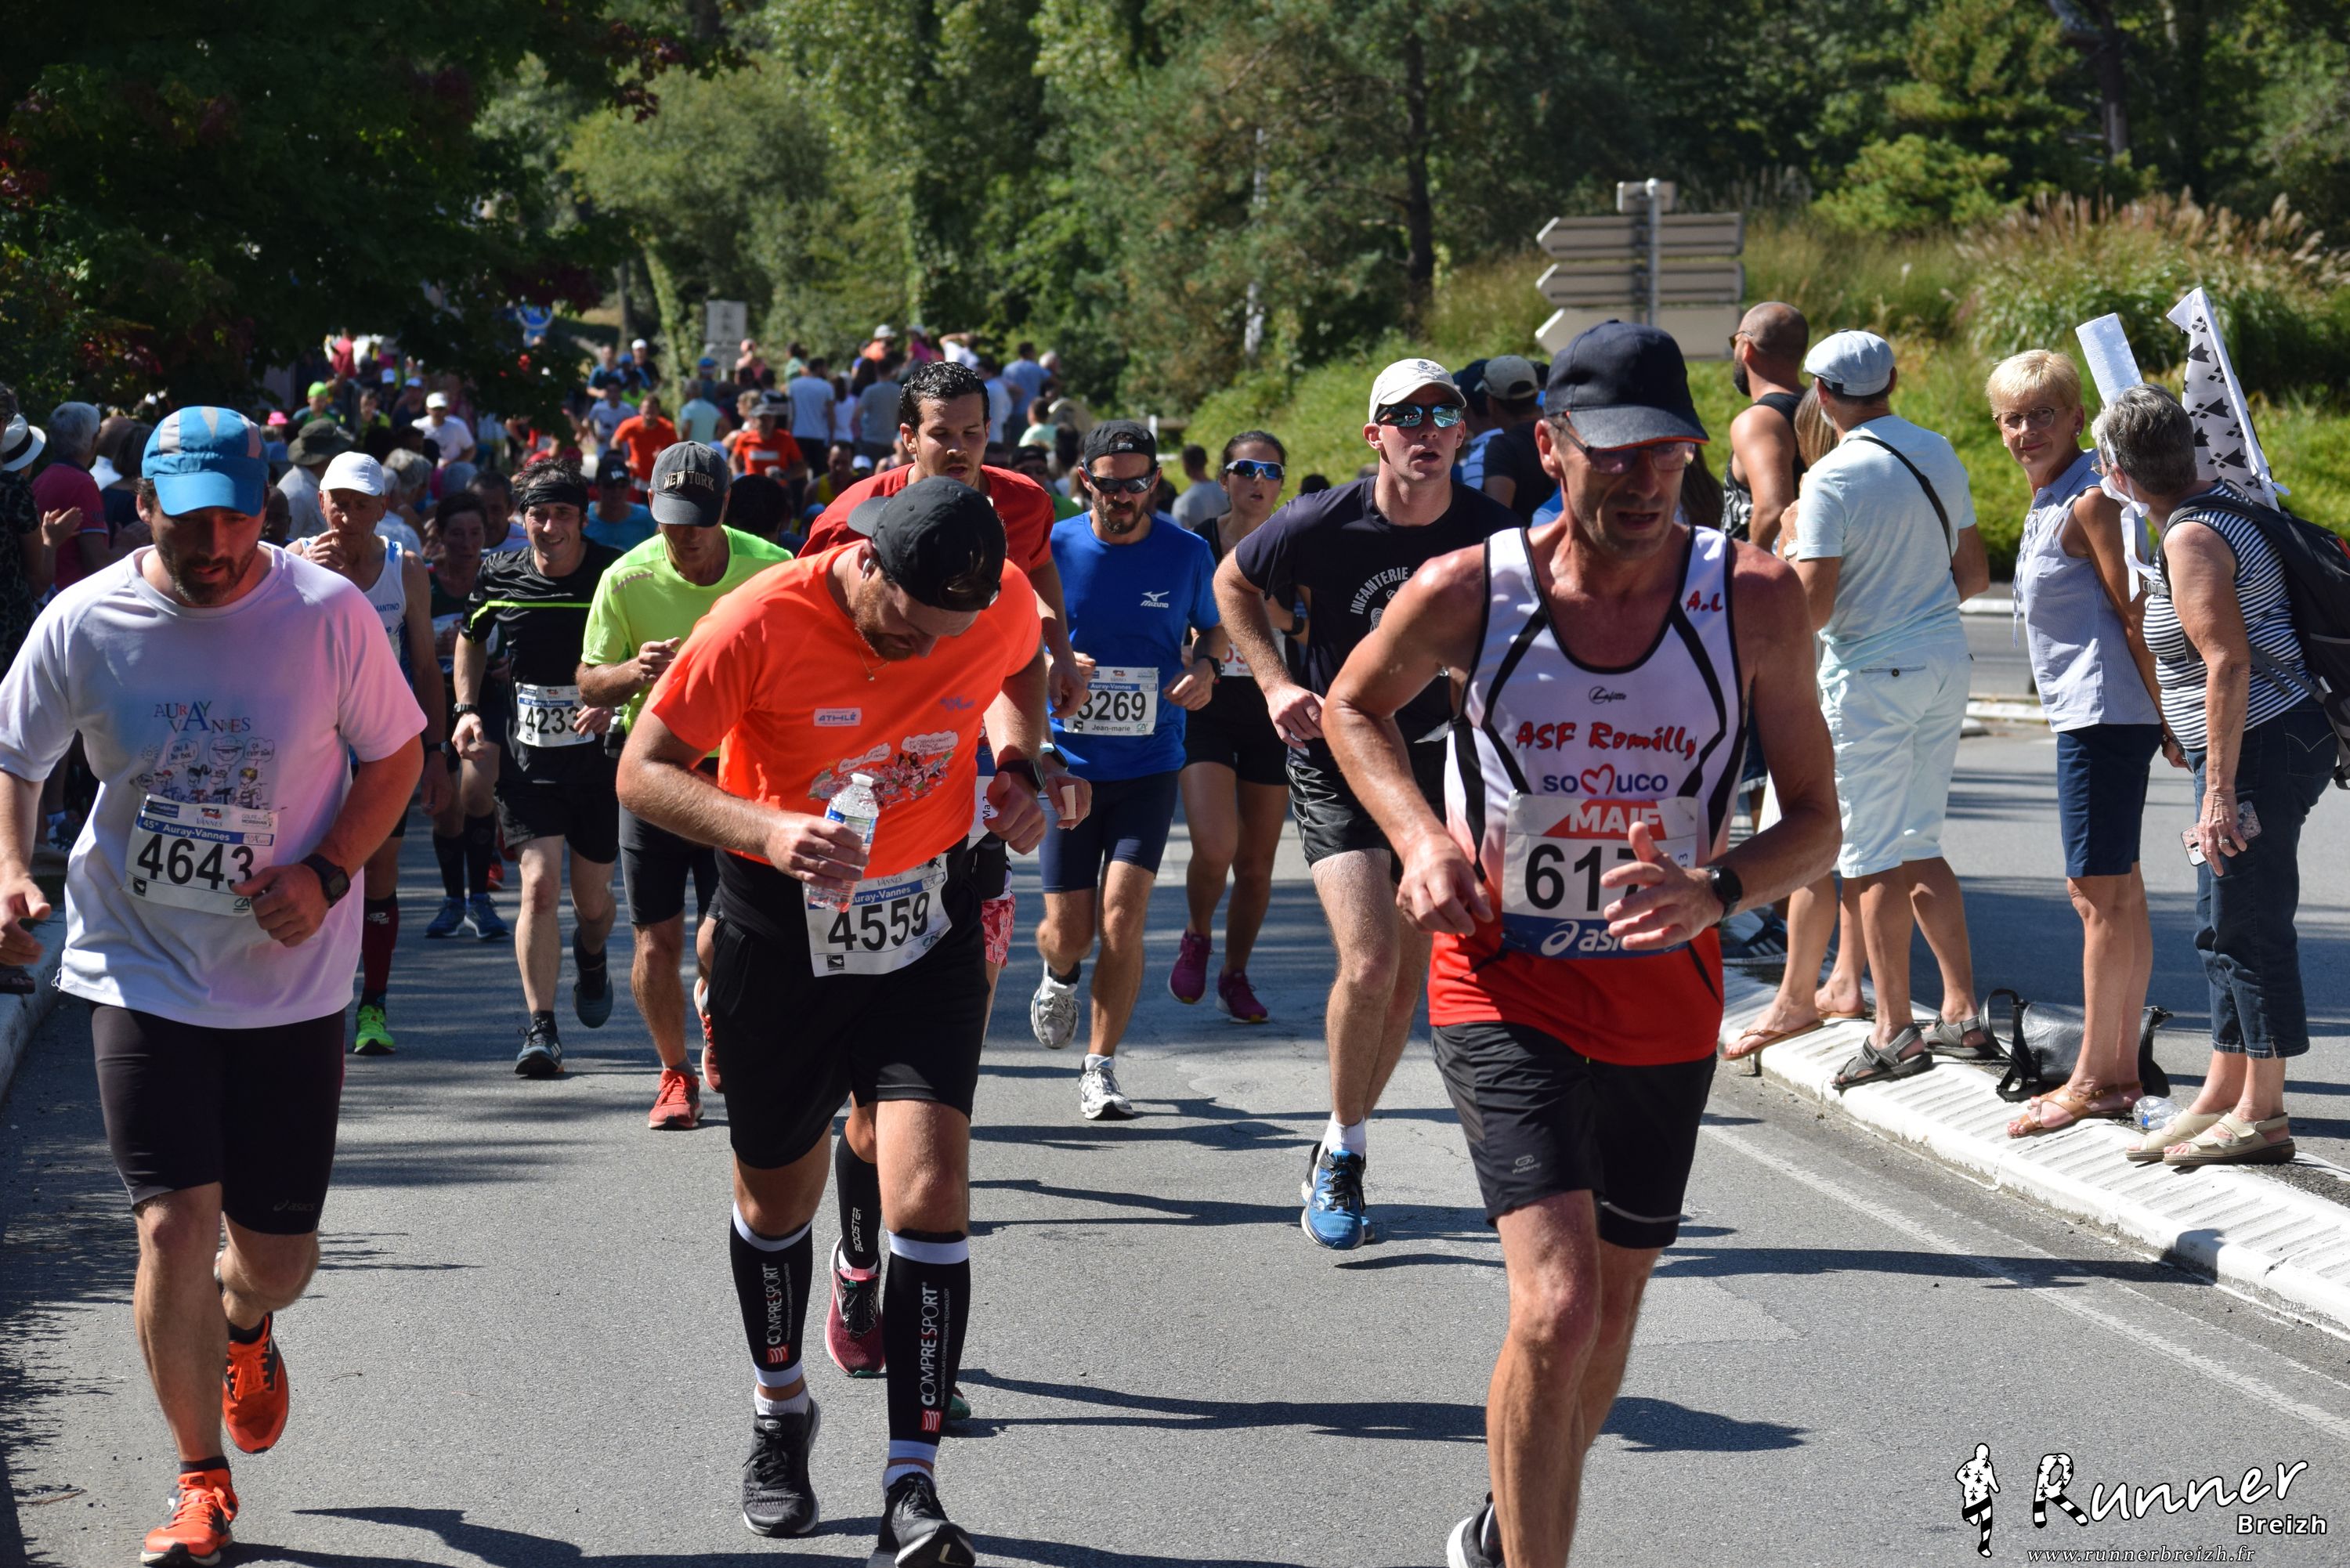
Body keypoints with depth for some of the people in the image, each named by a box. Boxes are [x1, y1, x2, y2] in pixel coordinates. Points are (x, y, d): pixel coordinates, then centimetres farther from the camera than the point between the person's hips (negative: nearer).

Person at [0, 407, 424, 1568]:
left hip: (292, 980, 1)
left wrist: (325, 875, -11)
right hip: (141, 970, 0)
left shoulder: (326, 614, -8)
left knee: (277, 1253, 6)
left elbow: (396, 758, 3)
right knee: (174, 1221, -12)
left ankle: (244, 1331, 47)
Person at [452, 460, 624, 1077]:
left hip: (599, 754, 0)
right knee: (539, 884, -14)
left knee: (592, 898, 10)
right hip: (527, 757, 0)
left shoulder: (616, 575, -10)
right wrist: (467, 708, 7)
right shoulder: (499, 578, -3)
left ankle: (591, 958, 47)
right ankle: (540, 1029, -11)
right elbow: (471, 637, 18)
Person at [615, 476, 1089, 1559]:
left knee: (929, 1190, -14)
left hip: (927, 927, 1)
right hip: (783, 931, -1)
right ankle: (779, 1411, 43)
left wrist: (1020, 758, -6)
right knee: (777, 1197, 15)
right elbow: (643, 771, -16)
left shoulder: (1003, 604, -12)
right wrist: (766, 830, -33)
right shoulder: (761, 625, -23)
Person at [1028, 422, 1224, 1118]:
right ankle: (1059, 976, 40)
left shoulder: (1187, 553, -2)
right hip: (1068, 765, 0)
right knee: (1068, 931, 2)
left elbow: (1212, 628, 15)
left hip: (1148, 767, 0)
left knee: (1122, 915, -14)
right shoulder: (1052, 549, -5)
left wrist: (1204, 665, -7)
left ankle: (1101, 1068, 0)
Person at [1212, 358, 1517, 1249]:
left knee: (1406, 978, 6)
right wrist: (1275, 682, -7)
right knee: (1370, 958, -18)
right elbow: (1233, 583, 4)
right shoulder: (1324, 525, -15)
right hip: (1334, 763, -3)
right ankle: (1342, 1156, 1)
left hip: (1436, 765, 3)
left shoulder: (1491, 534, -9)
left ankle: (1340, 1153, 24)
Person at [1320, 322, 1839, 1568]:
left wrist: (1716, 888, -25)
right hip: (1506, 986, -3)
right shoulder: (1466, 594, -13)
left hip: (1666, 994, 3)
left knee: (1612, 1308, 18)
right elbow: (1353, 706, 8)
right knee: (1556, 1311, -21)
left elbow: (1815, 820, -5)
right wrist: (1419, 838, -9)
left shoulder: (1754, 601, -11)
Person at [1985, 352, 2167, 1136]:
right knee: (2116, 890, 13)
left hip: (2107, 712, -10)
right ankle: (2122, 1066, 20)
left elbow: (2135, 611, -16)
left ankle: (2093, 1079, -2)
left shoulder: (2089, 501, -14)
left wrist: (2163, 714, -16)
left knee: (2101, 892, -6)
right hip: (2087, 715, 10)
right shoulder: (2048, 502, 15)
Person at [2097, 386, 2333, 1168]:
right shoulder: (2226, 503, 12)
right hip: (2277, 742, 10)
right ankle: (2223, 1096, 25)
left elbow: (2228, 664, -24)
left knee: (2247, 926, -4)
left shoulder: (2191, 538, -18)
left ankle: (2261, 1116, 3)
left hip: (2261, 749, -10)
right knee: (2227, 926, 17)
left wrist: (2219, 790, -24)